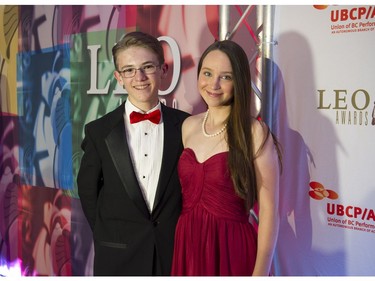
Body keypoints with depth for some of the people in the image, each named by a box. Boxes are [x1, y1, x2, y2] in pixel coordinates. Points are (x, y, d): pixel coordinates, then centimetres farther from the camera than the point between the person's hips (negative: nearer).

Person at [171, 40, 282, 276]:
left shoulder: (254, 132, -12)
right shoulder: (188, 126, 4)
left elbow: (269, 210, -13)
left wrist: (260, 273, -16)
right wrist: (178, 245, 7)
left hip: (231, 250, -5)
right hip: (188, 247, 5)